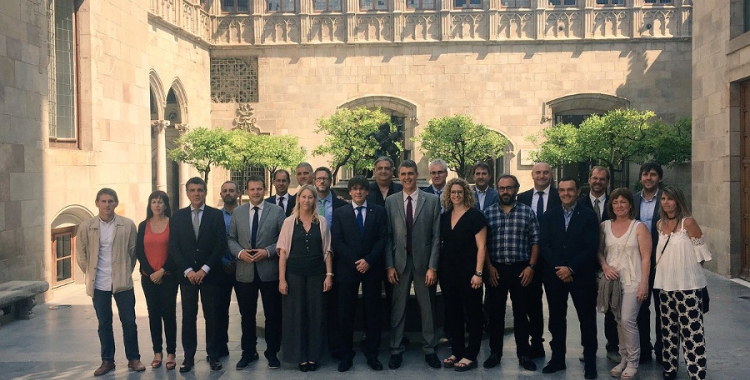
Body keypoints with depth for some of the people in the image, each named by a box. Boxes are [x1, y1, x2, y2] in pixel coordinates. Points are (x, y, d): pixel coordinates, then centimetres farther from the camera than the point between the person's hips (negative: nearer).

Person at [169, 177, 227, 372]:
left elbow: (221, 245, -4)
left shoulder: (216, 215, 1)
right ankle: (189, 356, 13)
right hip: (187, 274, 1)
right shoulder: (178, 216, 6)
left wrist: (205, 269, -11)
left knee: (212, 316, 5)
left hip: (209, 274, -1)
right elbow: (174, 247, 1)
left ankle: (213, 355, 14)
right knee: (188, 317, 5)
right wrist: (188, 271, -9)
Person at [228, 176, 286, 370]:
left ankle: (272, 352, 21)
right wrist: (240, 252, -10)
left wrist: (268, 251, -16)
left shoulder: (277, 211, -1)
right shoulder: (237, 212, 7)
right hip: (245, 272, 2)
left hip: (270, 272, -2)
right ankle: (248, 352, 26)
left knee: (273, 315, 7)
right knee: (247, 315, 12)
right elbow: (231, 239, 8)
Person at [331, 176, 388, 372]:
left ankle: (372, 354, 15)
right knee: (346, 313, 2)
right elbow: (336, 241, -1)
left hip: (372, 268, 0)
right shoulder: (340, 212, 6)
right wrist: (355, 262, -11)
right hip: (347, 268, 0)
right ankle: (346, 355, 12)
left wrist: (369, 260, -13)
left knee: (372, 312, 5)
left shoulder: (378, 211, 6)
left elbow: (382, 238, -1)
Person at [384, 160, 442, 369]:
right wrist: (389, 265, -4)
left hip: (423, 261, -1)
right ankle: (396, 350, 19)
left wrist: (432, 266, -7)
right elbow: (388, 236, 3)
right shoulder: (391, 201, 4)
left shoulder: (432, 200, 0)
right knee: (398, 307, 7)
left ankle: (429, 350, 22)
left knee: (427, 307, 9)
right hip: (399, 261, 1)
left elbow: (436, 236, -2)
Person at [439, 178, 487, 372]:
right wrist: (437, 269, 7)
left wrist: (478, 273, -16)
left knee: (472, 314, 4)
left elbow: (481, 246, -10)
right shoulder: (444, 217, 9)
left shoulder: (475, 215, -7)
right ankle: (456, 352, 23)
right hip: (448, 272, 6)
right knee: (452, 313, 12)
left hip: (468, 272, -6)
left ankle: (470, 355, 12)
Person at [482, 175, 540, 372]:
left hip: (521, 270, -1)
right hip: (496, 270, 1)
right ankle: (495, 352, 19)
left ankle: (524, 354, 17)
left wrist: (531, 267, -7)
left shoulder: (527, 212, 2)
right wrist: (489, 266, -5)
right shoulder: (488, 212, 3)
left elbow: (535, 242, 1)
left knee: (521, 313, 7)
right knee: (496, 313, 8)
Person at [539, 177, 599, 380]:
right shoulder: (549, 215, 7)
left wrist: (571, 269, -15)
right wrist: (558, 268, -11)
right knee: (556, 318, 10)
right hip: (554, 275, 3)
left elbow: (592, 248, -8)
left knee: (587, 319, 4)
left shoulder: (589, 216, -1)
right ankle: (557, 358, 19)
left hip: (581, 276, -2)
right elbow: (544, 245, 1)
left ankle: (590, 362, 14)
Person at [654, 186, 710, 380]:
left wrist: (687, 269, 0)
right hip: (666, 284, 6)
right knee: (668, 328, 13)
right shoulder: (660, 225, 9)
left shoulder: (688, 222, -9)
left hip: (687, 285, -6)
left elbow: (701, 254, -6)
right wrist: (668, 268, 8)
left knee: (691, 329, -6)